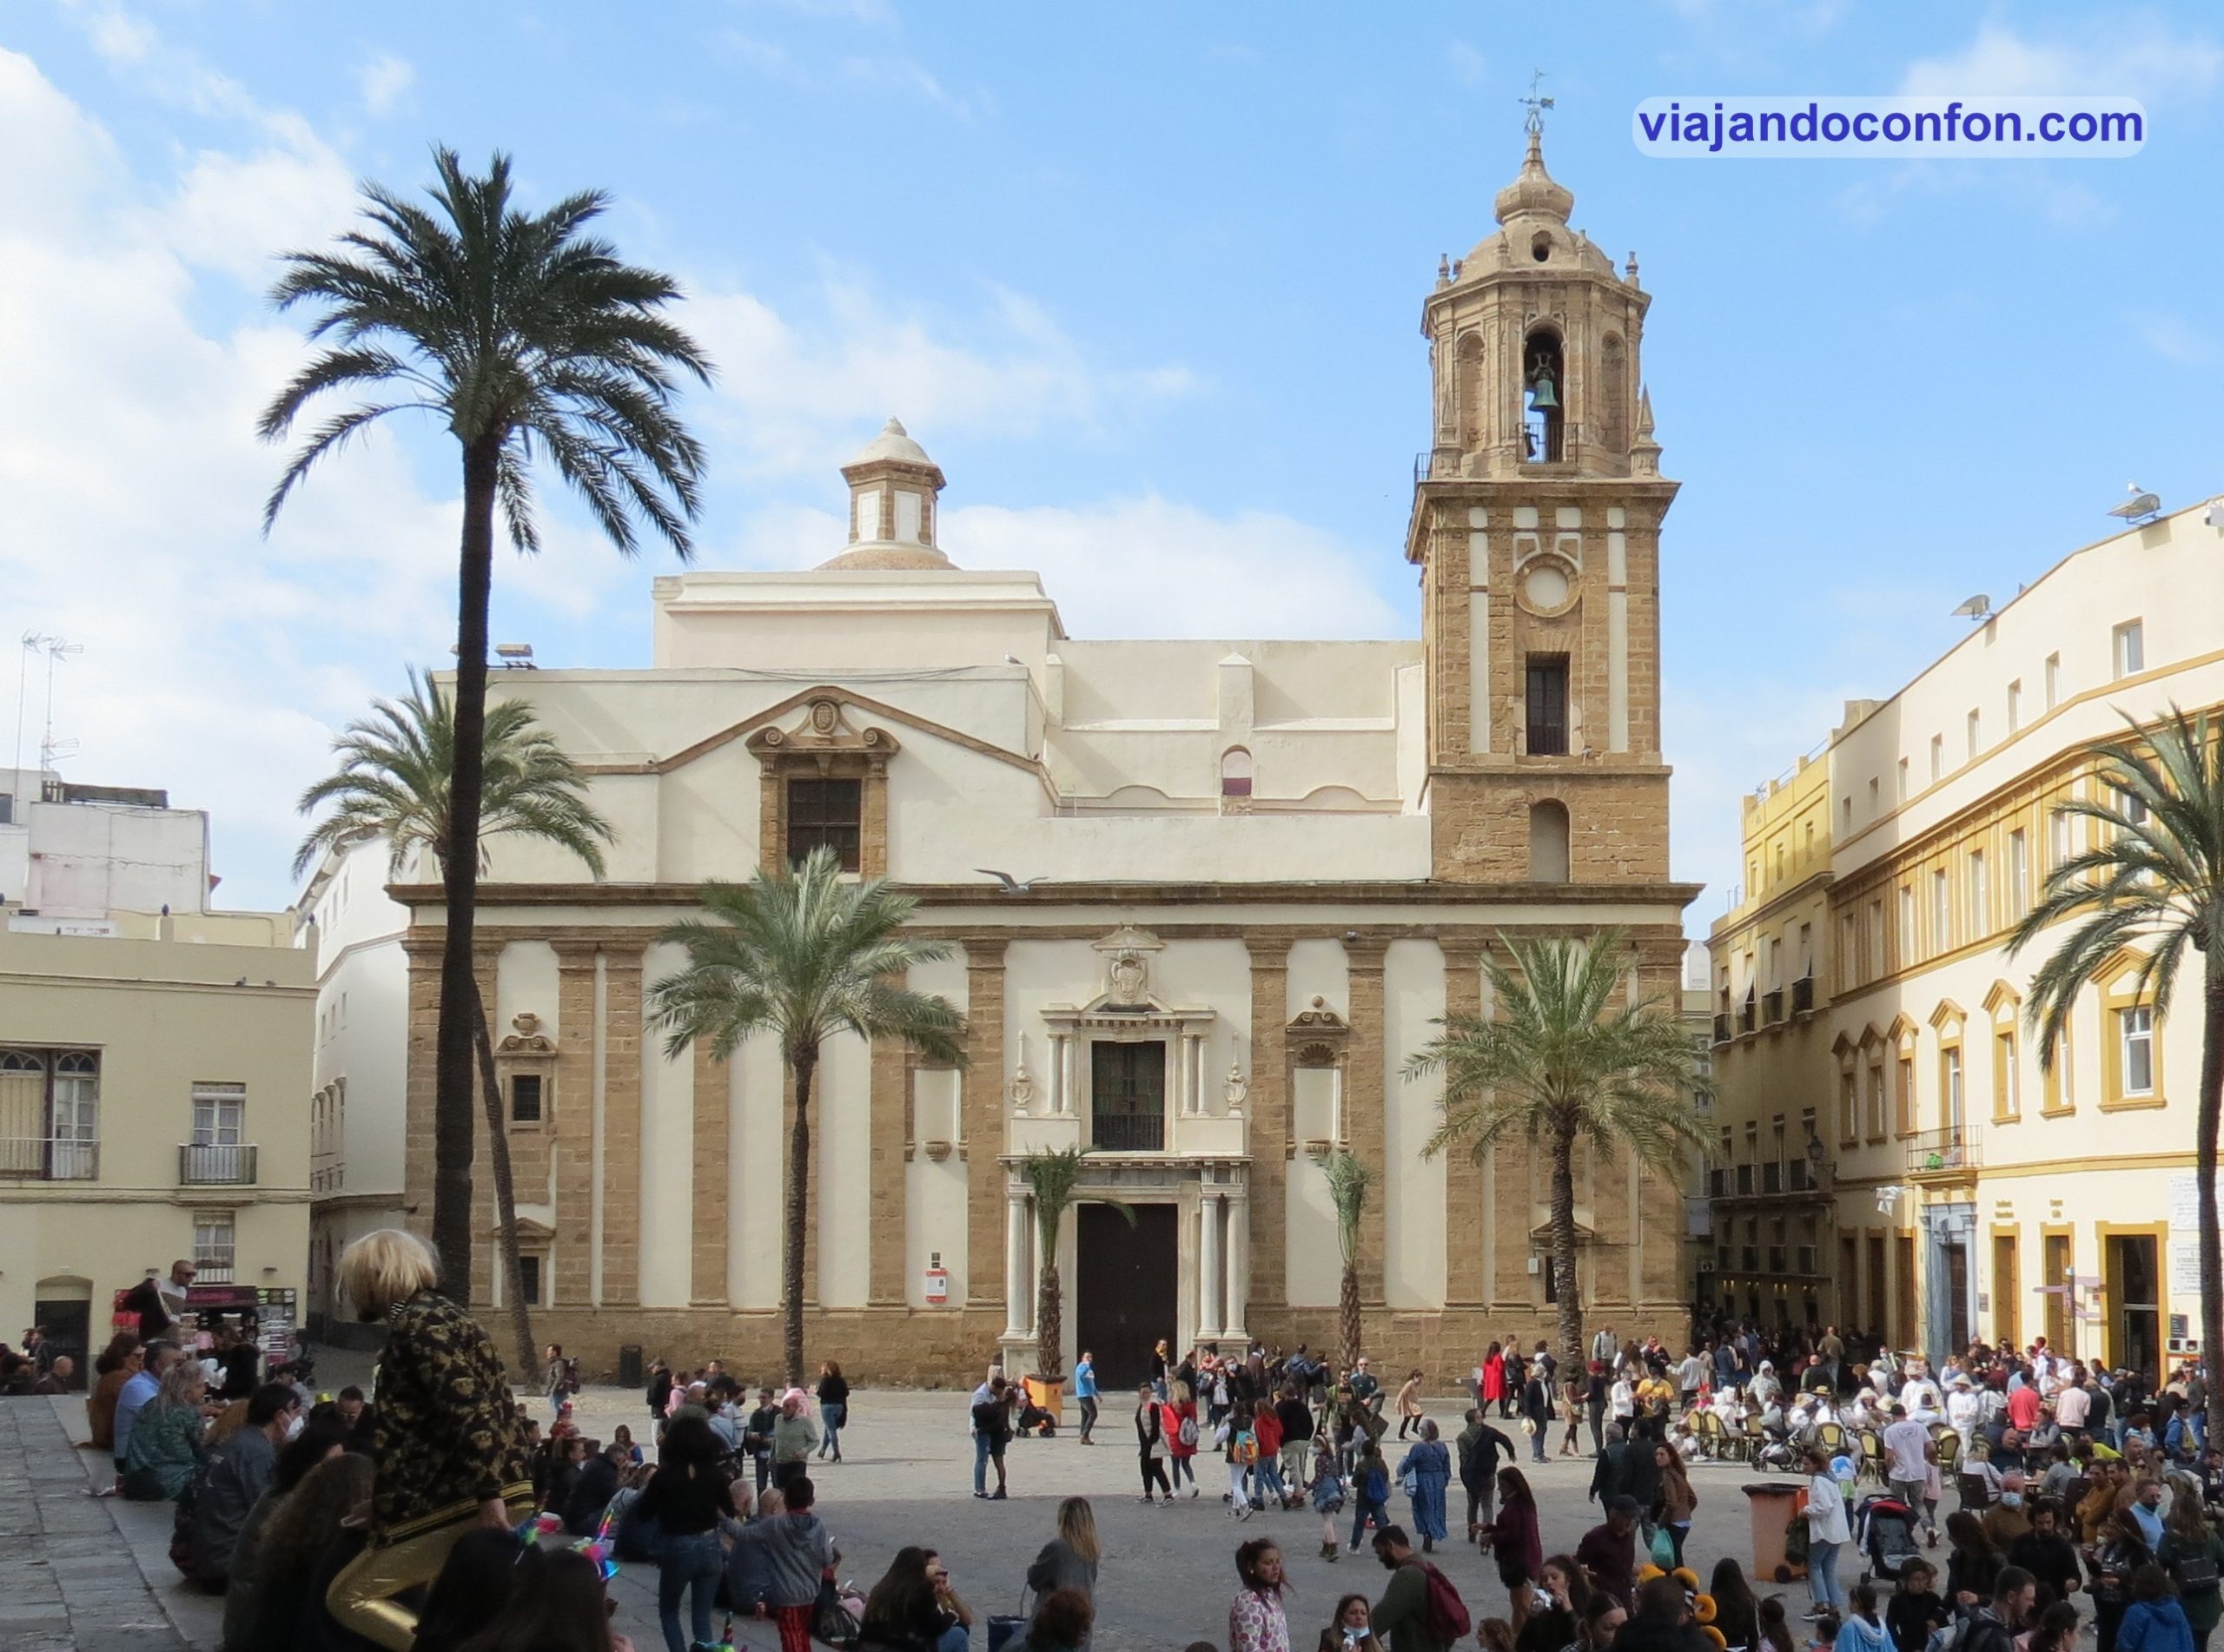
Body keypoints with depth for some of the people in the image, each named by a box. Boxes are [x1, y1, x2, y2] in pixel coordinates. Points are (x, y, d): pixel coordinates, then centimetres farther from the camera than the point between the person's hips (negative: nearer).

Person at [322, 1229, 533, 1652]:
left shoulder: (415, 1324, -10)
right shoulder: (438, 1313, 21)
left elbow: (467, 1410, -21)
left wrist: (488, 1495, -26)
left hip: (467, 1504, -10)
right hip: (496, 1496, 10)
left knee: (348, 1597, -2)